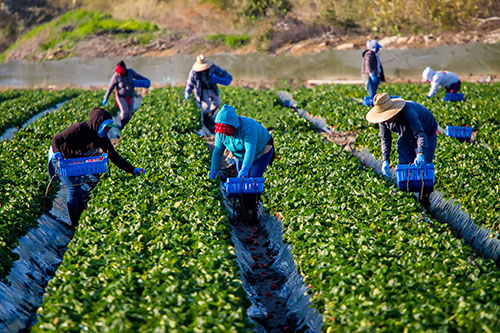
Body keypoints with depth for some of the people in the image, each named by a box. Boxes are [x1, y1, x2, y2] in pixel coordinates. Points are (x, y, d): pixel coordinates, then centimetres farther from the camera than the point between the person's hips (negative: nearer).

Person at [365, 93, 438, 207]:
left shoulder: (408, 113, -41)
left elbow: (421, 135, -47)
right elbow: (385, 139, -7)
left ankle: (425, 201, -7)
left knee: (422, 166, -15)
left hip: (427, 133, -6)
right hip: (406, 137, 6)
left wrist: (421, 154, -63)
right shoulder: (383, 119, -19)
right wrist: (385, 160, -18)